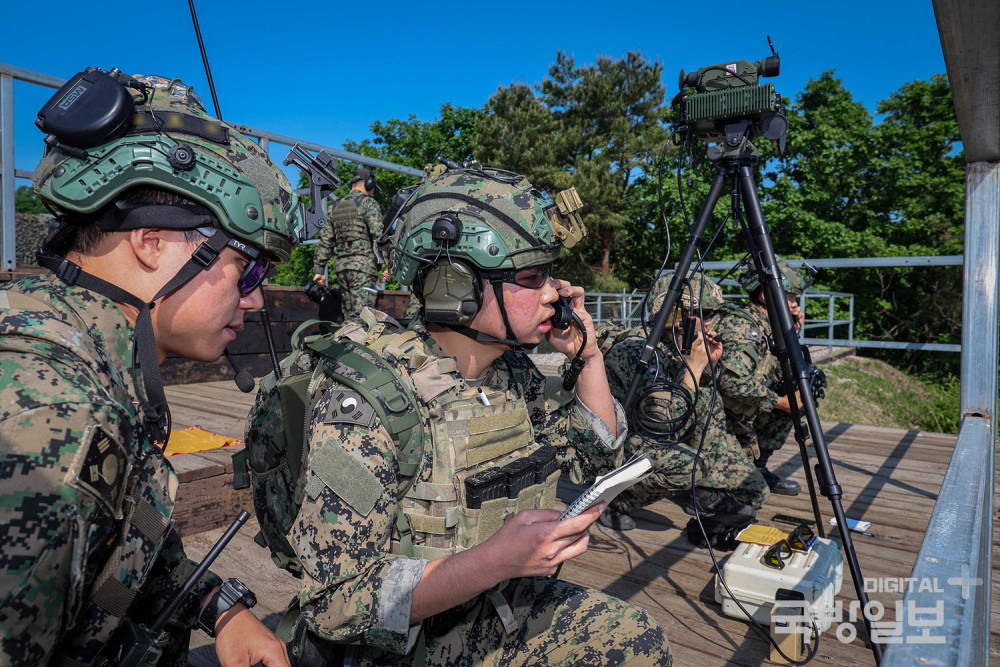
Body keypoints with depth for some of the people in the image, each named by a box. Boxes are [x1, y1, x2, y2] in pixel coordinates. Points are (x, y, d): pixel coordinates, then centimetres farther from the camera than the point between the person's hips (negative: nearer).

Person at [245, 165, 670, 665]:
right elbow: (336, 605, -24)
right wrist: (495, 560, -36)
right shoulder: (365, 399, -26)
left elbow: (596, 458, 9)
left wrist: (588, 355, -6)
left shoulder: (515, 372, -5)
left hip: (493, 611, 6)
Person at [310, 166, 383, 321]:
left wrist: (318, 269, 19)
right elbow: (378, 235, -14)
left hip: (341, 265, 7)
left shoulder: (336, 207, 19)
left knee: (349, 318, 11)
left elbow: (325, 240, 18)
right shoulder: (368, 203, -1)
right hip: (362, 264, -7)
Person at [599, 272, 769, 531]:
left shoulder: (681, 348, -2)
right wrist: (694, 366, -27)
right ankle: (614, 500, -9)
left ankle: (703, 493, 14)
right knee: (687, 464, -34)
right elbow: (665, 420, -33)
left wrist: (708, 364, -6)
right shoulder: (634, 350, -27)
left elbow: (702, 405, 11)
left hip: (656, 444, 8)